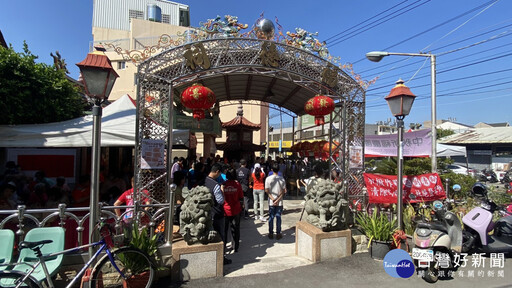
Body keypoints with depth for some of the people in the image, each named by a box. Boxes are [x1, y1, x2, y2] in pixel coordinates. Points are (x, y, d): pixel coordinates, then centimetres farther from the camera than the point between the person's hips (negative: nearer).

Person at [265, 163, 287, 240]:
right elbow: (283, 192, -7)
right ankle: (278, 234, 15)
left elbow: (267, 191, -8)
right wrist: (277, 200, -8)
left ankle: (271, 234, 18)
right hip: (280, 202, 0)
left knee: (271, 217, 10)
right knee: (278, 217, 8)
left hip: (271, 202, 0)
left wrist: (273, 199, -8)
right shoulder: (282, 179, -6)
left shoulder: (268, 178, -8)